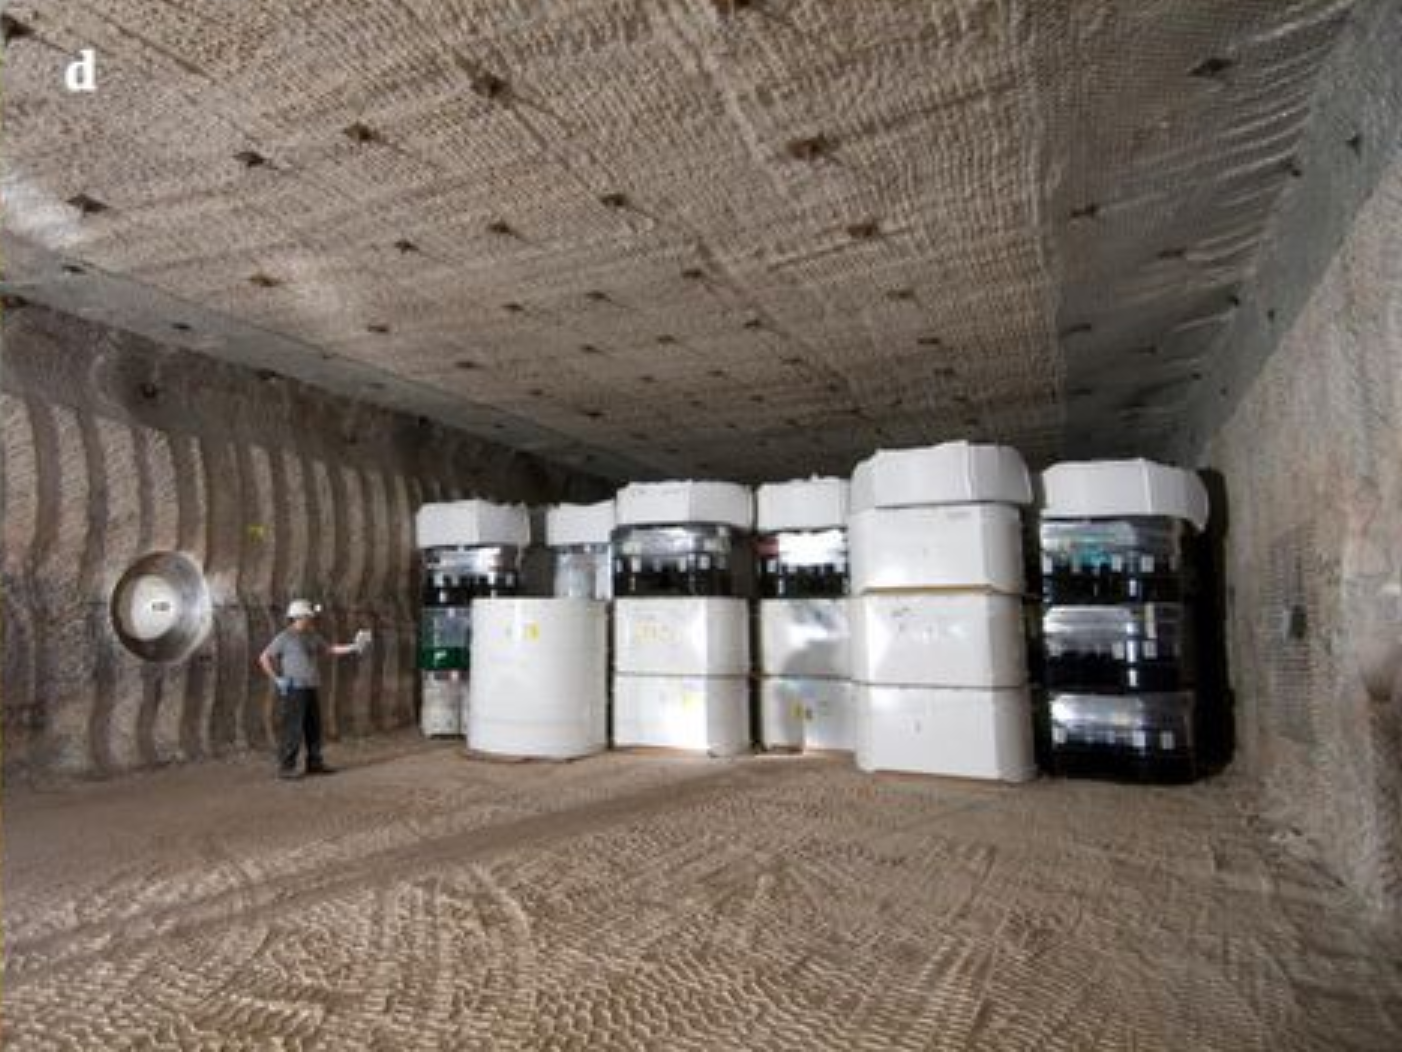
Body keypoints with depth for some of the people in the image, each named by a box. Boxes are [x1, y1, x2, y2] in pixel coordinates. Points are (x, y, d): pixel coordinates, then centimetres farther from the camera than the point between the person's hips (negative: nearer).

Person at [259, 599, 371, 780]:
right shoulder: (285, 637, -7)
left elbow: (331, 650, 20)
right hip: (292, 690, -8)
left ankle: (314, 763, 19)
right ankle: (286, 768, 1)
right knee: (292, 730, -7)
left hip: (310, 689, 8)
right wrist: (277, 679, -13)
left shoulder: (312, 638, 15)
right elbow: (264, 658, -8)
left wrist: (353, 648, 10)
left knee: (314, 728, 10)